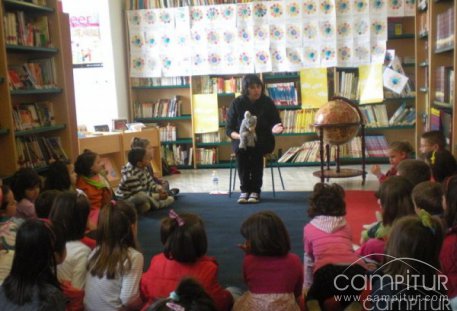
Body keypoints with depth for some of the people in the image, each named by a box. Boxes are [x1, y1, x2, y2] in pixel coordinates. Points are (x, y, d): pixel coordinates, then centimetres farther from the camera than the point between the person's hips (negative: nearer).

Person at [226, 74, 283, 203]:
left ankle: (255, 190, -26)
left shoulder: (267, 102, 1)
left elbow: (276, 123, 5)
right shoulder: (237, 103, -1)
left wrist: (275, 129, -20)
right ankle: (244, 189, -25)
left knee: (256, 150, -34)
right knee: (241, 150, -34)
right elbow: (229, 129, 0)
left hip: (263, 140, 0)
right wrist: (239, 136, -22)